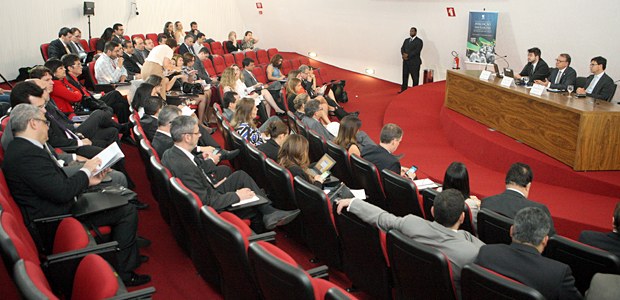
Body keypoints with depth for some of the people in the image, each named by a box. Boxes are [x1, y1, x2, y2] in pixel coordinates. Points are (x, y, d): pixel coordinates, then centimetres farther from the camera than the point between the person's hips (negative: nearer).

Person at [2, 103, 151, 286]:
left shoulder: (21, 148, 8)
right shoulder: (28, 154, -26)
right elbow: (63, 192, -28)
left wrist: (87, 181, 4)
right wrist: (86, 170, -12)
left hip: (56, 207, 11)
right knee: (127, 212, -8)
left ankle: (130, 257, 29)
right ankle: (123, 273, 5)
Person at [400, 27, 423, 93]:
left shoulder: (419, 41, -4)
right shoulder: (406, 40, 17)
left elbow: (417, 51, -16)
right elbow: (402, 48, 9)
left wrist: (408, 55, -17)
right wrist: (403, 55, -11)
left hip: (414, 62, -6)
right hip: (405, 61, 6)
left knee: (415, 77, -2)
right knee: (405, 76, 8)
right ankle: (403, 90, 14)